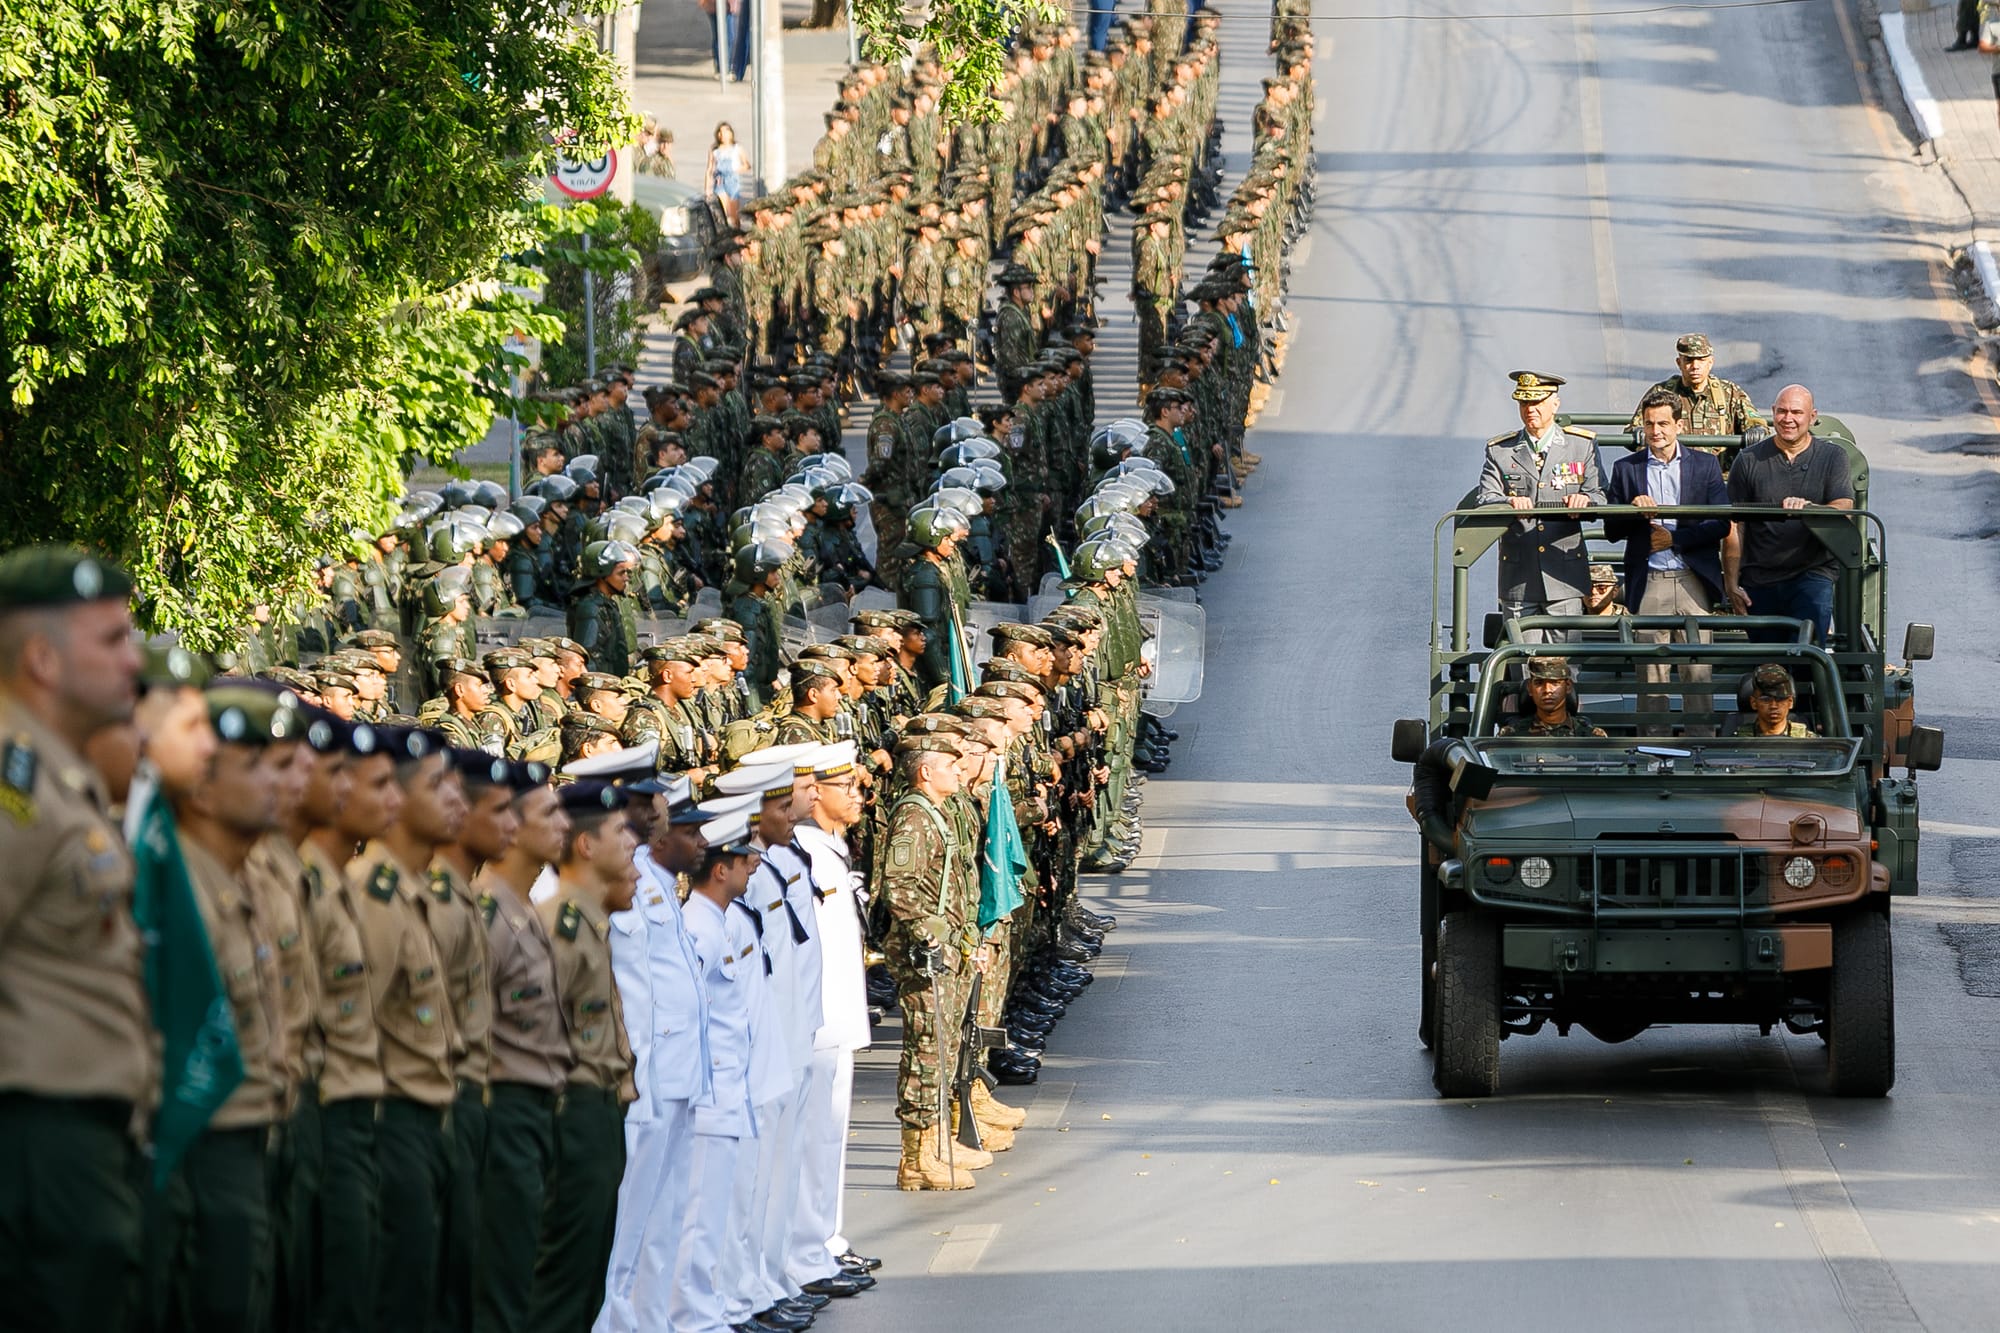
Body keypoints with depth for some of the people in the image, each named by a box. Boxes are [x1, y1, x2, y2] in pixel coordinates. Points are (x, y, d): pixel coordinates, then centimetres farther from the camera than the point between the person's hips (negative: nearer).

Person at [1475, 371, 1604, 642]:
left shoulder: (1582, 445, 11)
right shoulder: (1499, 451, 12)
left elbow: (1600, 498, 4)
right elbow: (1484, 501, -1)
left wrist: (1585, 500, -21)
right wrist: (1509, 503, -24)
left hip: (1564, 576, -1)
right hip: (1518, 578, 1)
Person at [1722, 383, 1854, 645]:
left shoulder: (1832, 457, 7)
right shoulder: (1750, 461, 8)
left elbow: (1843, 509, -8)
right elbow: (1735, 527, 7)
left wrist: (1809, 508, -30)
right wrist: (1731, 584, 1)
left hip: (1812, 573, -2)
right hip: (1760, 579, 2)